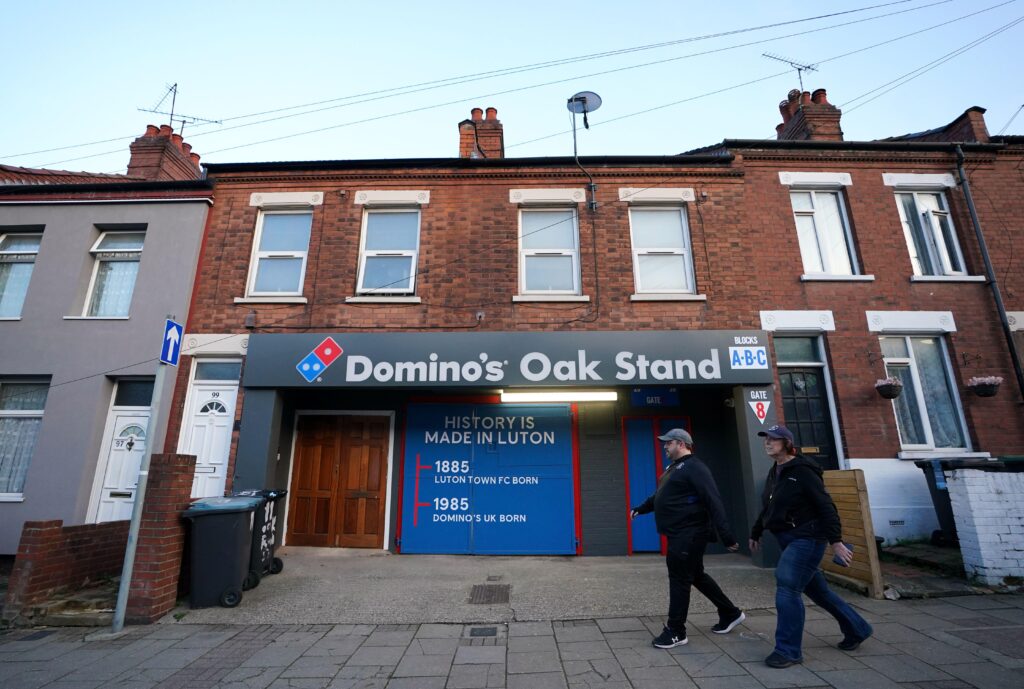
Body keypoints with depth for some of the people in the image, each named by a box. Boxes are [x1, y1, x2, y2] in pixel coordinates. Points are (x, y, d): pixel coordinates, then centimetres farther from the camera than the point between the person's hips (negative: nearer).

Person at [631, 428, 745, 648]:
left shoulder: (694, 468, -16)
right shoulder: (674, 468, 14)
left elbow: (713, 502, -22)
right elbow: (659, 497, 26)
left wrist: (726, 536, -26)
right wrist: (640, 509, 29)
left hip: (689, 535, -10)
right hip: (679, 534, 10)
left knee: (679, 580, -1)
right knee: (696, 576, 19)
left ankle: (676, 631, 11)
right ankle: (730, 613, 35)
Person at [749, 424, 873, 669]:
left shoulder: (802, 471, -15)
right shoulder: (774, 473, 9)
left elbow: (826, 507, -17)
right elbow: (768, 508, 18)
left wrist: (836, 541, -20)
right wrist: (756, 533, 21)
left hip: (807, 538, -9)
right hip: (787, 539, 9)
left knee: (787, 589, -11)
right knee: (816, 589, 19)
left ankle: (788, 650, 1)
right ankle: (857, 629, 40)